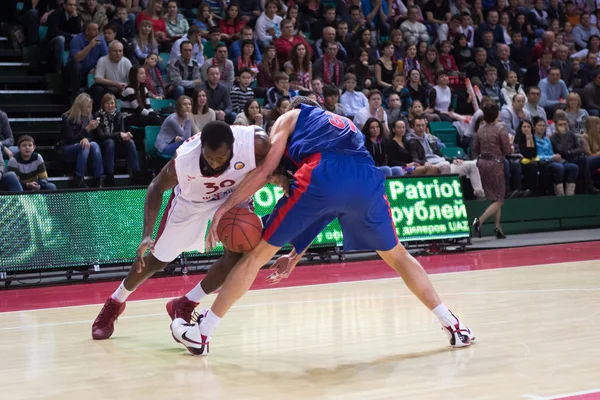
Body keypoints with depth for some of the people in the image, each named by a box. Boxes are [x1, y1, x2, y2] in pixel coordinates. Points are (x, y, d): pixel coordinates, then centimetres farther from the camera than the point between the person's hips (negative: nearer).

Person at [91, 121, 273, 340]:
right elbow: (157, 188, -18)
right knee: (157, 259, 10)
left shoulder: (256, 143, -40)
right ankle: (114, 303, 37)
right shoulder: (183, 159, -38)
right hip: (190, 199, -1)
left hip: (232, 195, 1)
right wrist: (147, 234, -27)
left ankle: (184, 306, 4)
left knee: (236, 255, -19)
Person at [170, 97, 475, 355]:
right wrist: (297, 254, 40)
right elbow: (326, 212, 39)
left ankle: (201, 333, 13)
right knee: (397, 256, 27)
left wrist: (224, 208, 18)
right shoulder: (345, 124, 44)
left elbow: (266, 170, 14)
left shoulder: (290, 117, 31)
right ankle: (454, 326, 27)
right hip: (367, 180, 4)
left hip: (321, 176, -4)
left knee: (258, 253, 9)